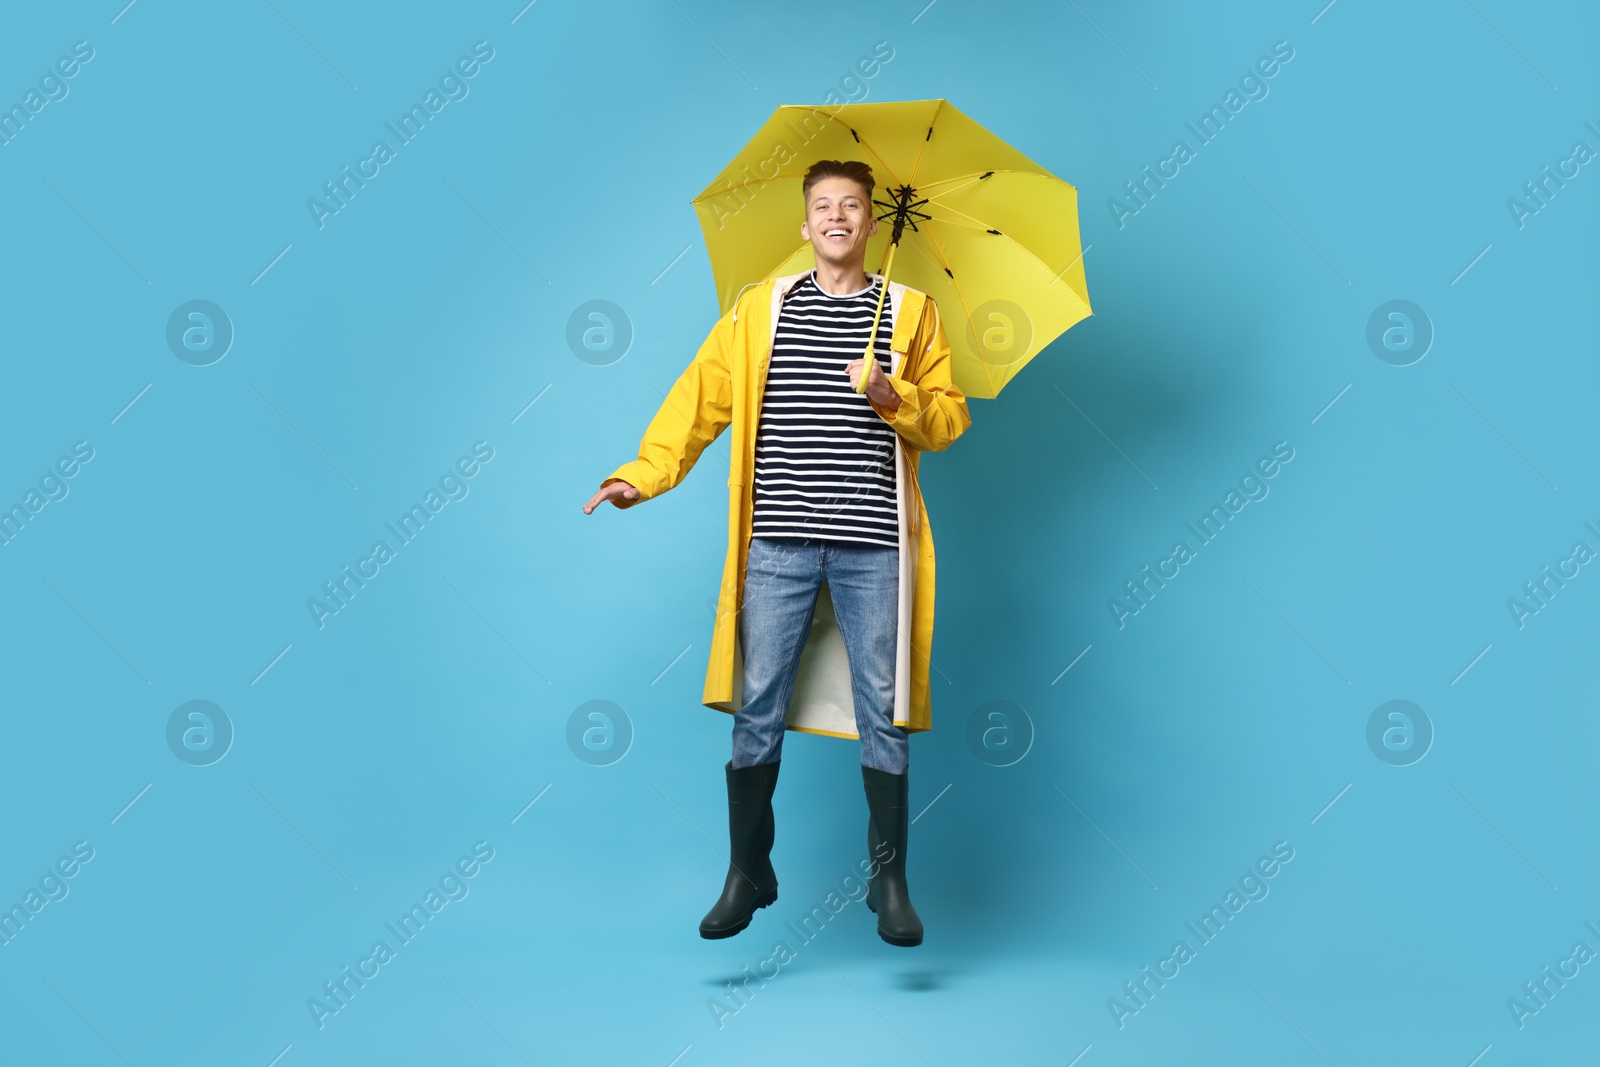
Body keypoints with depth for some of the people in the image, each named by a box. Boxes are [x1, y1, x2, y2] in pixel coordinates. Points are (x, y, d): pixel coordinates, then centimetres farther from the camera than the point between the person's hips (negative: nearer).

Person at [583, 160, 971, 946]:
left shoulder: (912, 311, 9)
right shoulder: (762, 307, 10)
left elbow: (950, 417, 7)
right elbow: (703, 394, 4)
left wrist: (895, 398, -12)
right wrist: (644, 472, -8)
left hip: (871, 546, 0)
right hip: (779, 542, 1)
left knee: (882, 712, 3)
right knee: (757, 709, 4)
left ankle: (890, 881, 16)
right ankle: (747, 873, 19)